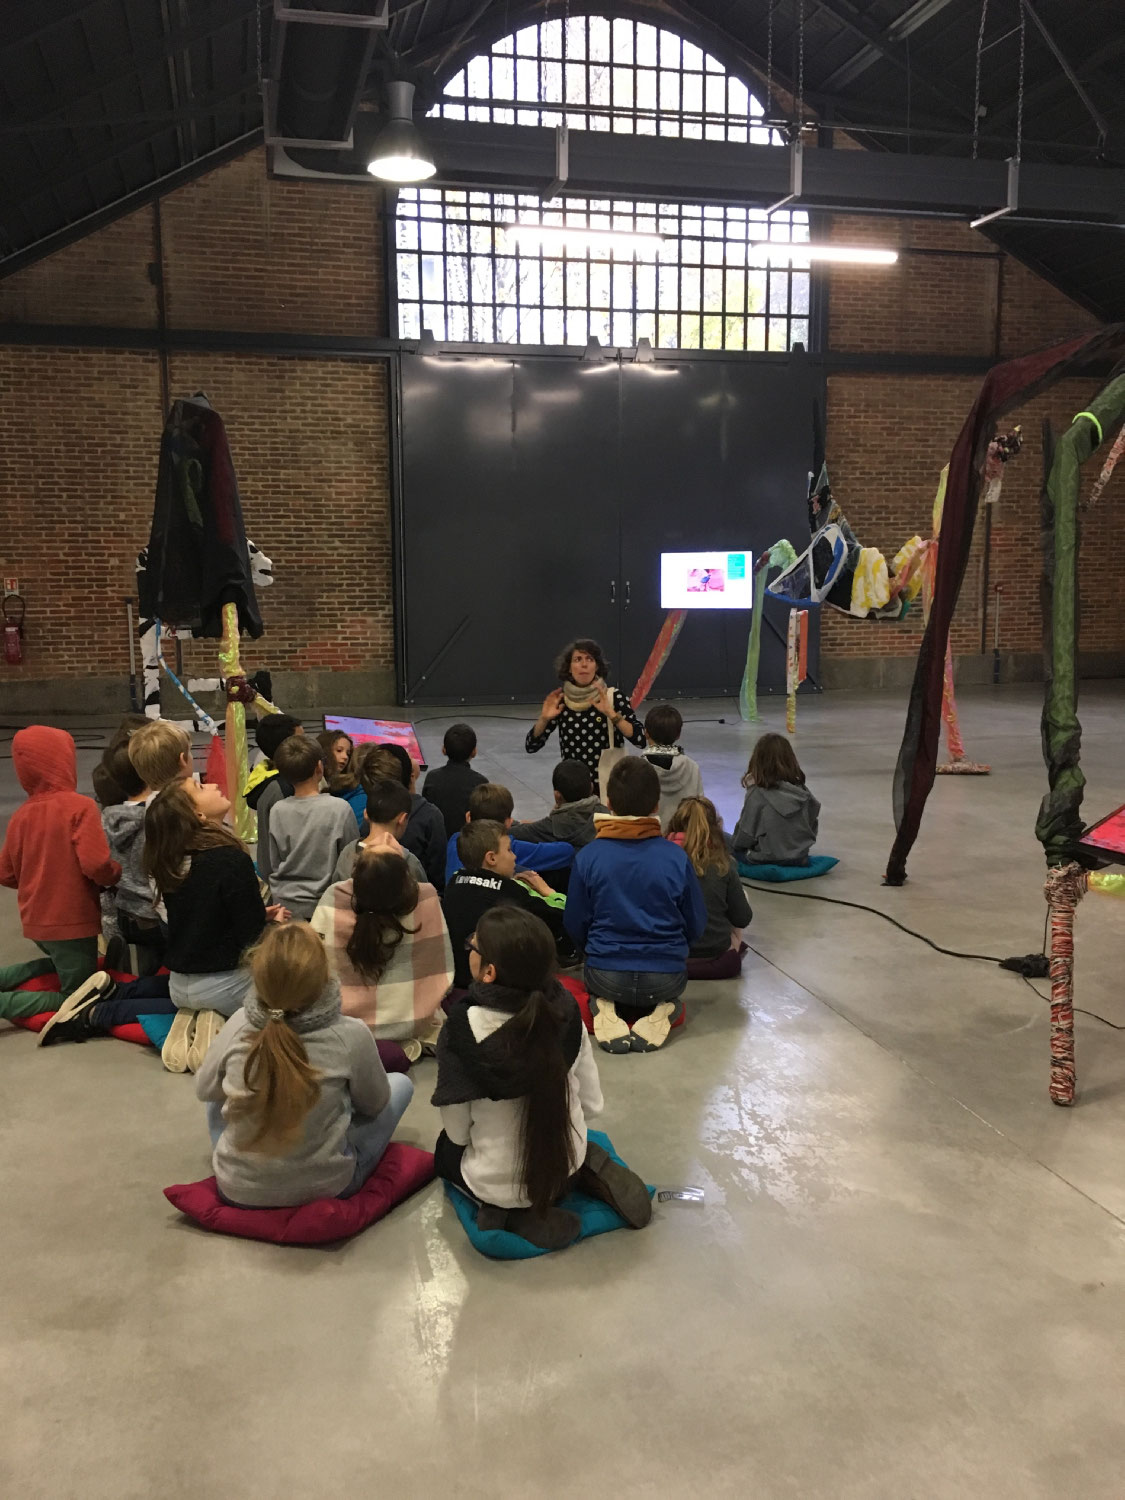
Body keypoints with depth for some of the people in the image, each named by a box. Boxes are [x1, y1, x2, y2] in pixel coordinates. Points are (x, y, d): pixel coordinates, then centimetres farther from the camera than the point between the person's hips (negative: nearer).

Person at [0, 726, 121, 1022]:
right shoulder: (80, 806, -17)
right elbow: (96, 864, -25)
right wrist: (116, 875, -4)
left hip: (36, 923, 7)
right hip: (73, 922, -7)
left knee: (61, 965, 34)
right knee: (77, 999, 8)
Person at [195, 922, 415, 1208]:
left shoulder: (238, 1025, -15)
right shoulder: (351, 1035, -22)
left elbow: (204, 1089, 4)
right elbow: (374, 1105, -3)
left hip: (238, 1189, 3)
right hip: (324, 1188, -2)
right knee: (401, 1083, 17)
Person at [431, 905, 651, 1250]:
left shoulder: (462, 1029, -28)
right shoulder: (565, 1009, -17)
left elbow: (458, 1132, -15)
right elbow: (592, 1103, -5)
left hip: (499, 1185, -3)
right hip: (567, 1168, 4)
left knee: (446, 1149, 30)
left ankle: (516, 1213, 5)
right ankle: (589, 1171, 10)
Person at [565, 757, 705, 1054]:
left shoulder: (588, 856, -10)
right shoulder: (676, 857, -10)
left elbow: (575, 924, -2)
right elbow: (696, 927, 0)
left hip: (606, 976, 0)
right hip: (666, 978, 1)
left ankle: (608, 1010, 0)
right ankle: (659, 1011, 0)